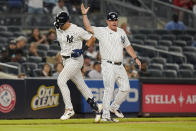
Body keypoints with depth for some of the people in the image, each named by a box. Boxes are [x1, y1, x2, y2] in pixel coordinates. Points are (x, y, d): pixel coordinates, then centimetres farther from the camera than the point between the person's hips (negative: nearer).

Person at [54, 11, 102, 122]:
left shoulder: (77, 30, -16)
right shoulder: (58, 29, 4)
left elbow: (92, 39, -10)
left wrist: (83, 50, -18)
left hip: (75, 60, -7)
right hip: (66, 60, 8)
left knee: (61, 80, -19)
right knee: (81, 84, 10)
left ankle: (69, 109, -16)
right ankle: (96, 106, 19)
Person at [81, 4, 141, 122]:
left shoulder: (121, 32, 14)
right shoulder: (102, 31, -4)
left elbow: (128, 46, 21)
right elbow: (88, 28, -14)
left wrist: (135, 58, 14)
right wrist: (84, 14, -23)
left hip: (120, 66, 6)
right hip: (108, 66, -6)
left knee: (126, 88, 7)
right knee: (109, 90, -9)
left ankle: (114, 107, 27)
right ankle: (105, 115, -6)